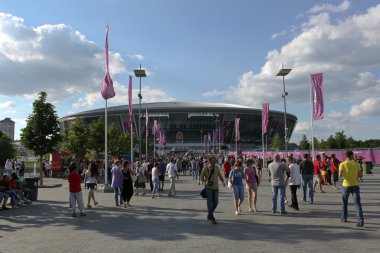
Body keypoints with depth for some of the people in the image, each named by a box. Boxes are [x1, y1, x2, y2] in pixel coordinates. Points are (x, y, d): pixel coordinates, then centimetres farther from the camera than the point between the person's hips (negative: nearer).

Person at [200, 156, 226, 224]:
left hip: (215, 187, 4)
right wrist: (205, 182, -21)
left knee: (216, 202, 6)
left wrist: (223, 182, -16)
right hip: (208, 187, -4)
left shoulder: (217, 168, 1)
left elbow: (220, 176, 4)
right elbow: (201, 177, -2)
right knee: (210, 202, -9)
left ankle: (209, 214, 29)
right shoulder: (206, 168, -8)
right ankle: (211, 218, 1)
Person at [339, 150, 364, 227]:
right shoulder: (356, 164, 1)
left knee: (344, 202, 17)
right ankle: (360, 220, -14)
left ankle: (344, 218, 26)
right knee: (357, 203, -1)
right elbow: (361, 175, -1)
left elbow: (340, 175, -13)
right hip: (355, 185, 0)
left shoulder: (342, 164, -5)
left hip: (346, 185, 0)